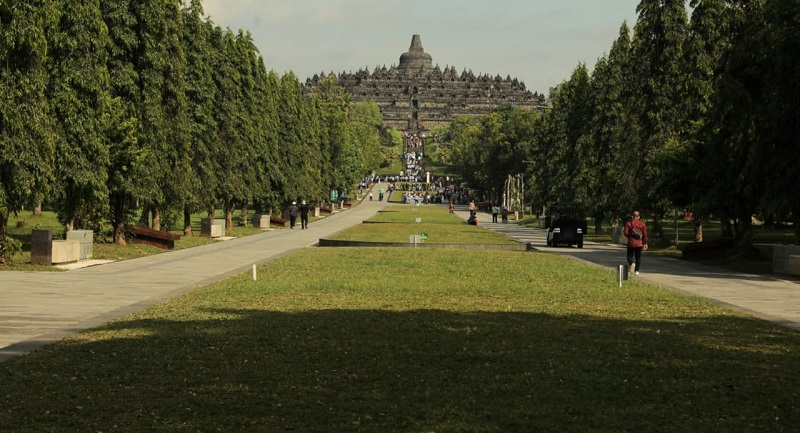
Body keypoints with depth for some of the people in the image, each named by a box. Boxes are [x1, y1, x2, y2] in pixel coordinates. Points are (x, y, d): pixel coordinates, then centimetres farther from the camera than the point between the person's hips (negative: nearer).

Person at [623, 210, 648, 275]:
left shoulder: (629, 223, -5)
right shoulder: (642, 224, 0)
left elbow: (625, 232, -9)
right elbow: (645, 234, -2)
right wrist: (645, 243, 4)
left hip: (631, 243, -2)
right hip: (639, 243, 2)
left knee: (630, 255, 8)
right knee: (638, 257, 9)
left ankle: (632, 263, -24)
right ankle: (637, 271, 6)